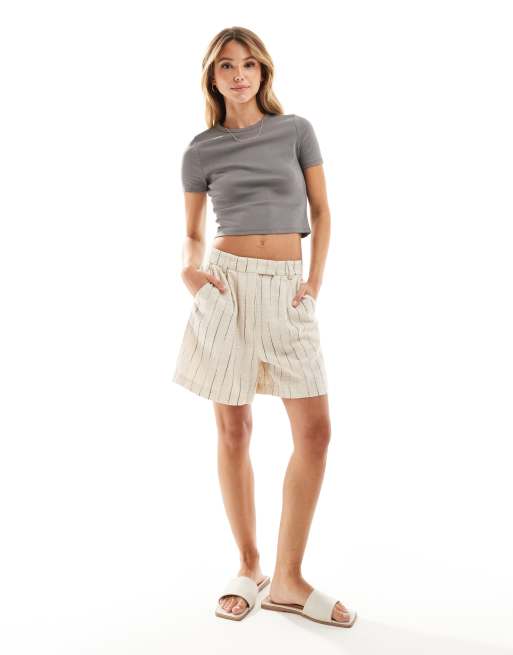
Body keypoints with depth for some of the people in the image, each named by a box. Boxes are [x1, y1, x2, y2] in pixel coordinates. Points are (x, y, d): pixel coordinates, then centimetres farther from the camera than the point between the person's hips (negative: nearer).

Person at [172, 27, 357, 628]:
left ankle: (288, 579, 8)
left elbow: (321, 213, 10)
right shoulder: (201, 151, 7)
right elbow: (193, 234, 13)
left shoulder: (296, 129, 8)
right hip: (227, 286, -1)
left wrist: (314, 283, -2)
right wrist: (189, 268, -9)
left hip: (287, 290, 1)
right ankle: (249, 566, 19)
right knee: (233, 429, 3)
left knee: (315, 430, -5)